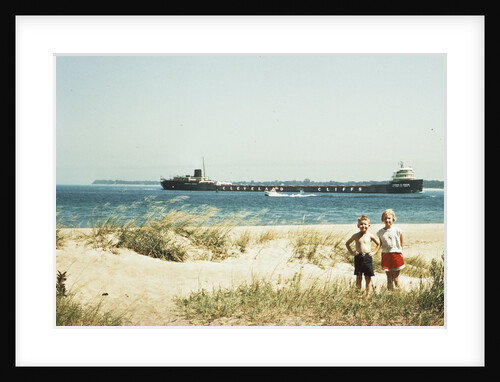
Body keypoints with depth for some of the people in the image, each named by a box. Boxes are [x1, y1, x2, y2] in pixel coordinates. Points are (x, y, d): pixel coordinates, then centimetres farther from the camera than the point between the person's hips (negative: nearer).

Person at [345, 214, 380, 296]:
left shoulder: (370, 236, 3)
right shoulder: (356, 236, 4)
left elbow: (378, 244, 17)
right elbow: (347, 243, 17)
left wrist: (373, 252, 7)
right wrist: (351, 252, 6)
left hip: (368, 257, 0)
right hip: (358, 258, 0)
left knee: (368, 277, 2)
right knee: (358, 277, -2)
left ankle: (368, 294, 9)